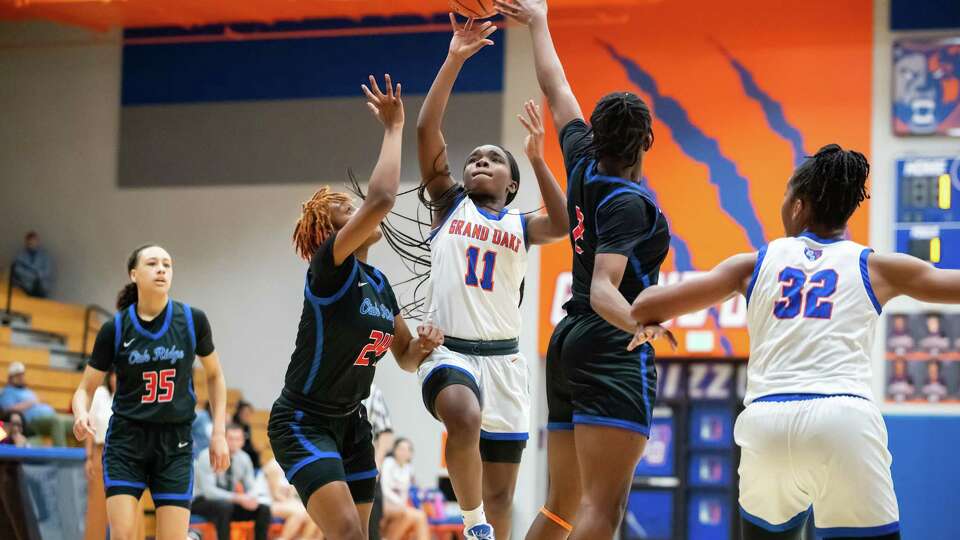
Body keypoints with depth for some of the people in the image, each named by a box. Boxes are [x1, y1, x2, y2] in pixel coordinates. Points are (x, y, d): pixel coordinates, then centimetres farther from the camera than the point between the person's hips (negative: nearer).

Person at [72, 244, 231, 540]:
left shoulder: (193, 320, -3)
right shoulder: (115, 328, -5)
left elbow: (214, 375, 11)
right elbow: (85, 389, 2)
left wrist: (219, 433, 4)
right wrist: (82, 415, -21)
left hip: (175, 444, 1)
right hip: (127, 440, 0)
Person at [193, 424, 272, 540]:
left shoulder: (244, 458, -1)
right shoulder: (207, 456, -18)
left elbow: (251, 488, 4)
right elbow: (208, 490, -26)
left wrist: (252, 499, -22)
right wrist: (237, 498, -35)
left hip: (229, 501, 6)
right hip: (202, 501, -6)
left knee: (264, 509, -13)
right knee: (225, 506, -38)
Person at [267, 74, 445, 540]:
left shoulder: (379, 284, 8)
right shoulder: (329, 267, -16)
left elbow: (405, 357, 17)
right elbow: (381, 201, -31)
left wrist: (422, 345, -6)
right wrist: (393, 128, -22)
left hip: (349, 424, 9)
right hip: (302, 425, -9)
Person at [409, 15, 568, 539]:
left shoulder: (520, 225, 13)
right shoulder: (449, 203, 11)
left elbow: (562, 224, -10)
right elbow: (427, 130, -1)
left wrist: (538, 160, -17)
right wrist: (455, 59, -8)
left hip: (503, 358, 3)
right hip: (448, 350, -3)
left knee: (500, 497, 3)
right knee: (463, 414, -36)